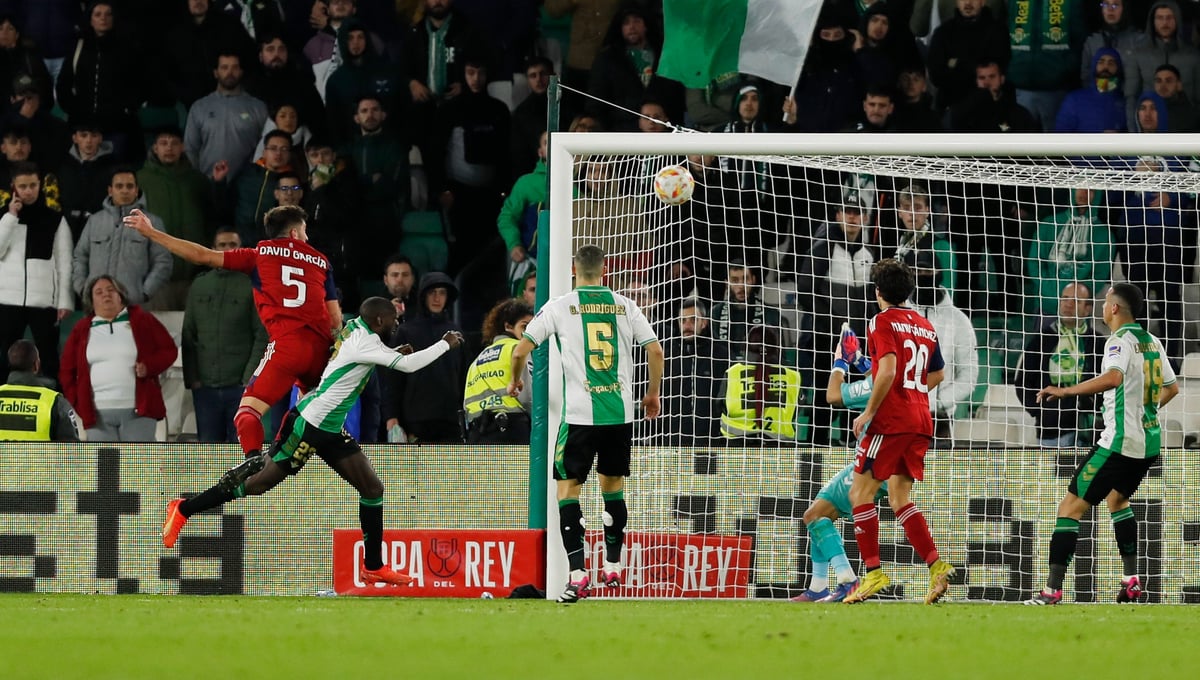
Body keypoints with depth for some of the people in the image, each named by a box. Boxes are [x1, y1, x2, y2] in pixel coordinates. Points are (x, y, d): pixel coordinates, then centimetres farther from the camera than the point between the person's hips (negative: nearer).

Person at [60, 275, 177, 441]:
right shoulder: (81, 330, 12)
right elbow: (67, 371, 15)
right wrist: (77, 403, 2)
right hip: (98, 414, 2)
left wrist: (149, 367, -11)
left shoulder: (141, 320, 6)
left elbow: (168, 350, 7)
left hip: (138, 411, -2)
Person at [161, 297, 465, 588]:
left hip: (332, 432, 10)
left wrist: (396, 352, 12)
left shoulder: (355, 329, 6)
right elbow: (408, 365, -23)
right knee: (260, 483, -3)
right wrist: (446, 344, -12)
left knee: (372, 487, 4)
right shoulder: (363, 341, -19)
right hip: (308, 425, -10)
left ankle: (373, 567, 10)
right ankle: (183, 509, 10)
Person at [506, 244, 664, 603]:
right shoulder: (624, 306, 6)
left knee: (567, 488, 1)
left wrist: (515, 382, 20)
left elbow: (521, 349, 0)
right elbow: (655, 350, 4)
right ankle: (613, 567, 25)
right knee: (613, 485, 20)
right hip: (620, 412, 3)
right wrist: (653, 393, 20)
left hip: (580, 414, -3)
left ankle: (578, 574, -12)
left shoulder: (560, 306, -1)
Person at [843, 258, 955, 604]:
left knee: (860, 491, -1)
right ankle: (936, 565, -2)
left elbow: (888, 370, -19)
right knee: (899, 497, 13)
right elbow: (936, 375, 26)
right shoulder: (925, 326, 16)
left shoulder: (883, 322, -6)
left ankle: (873, 571, -9)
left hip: (890, 420, -8)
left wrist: (869, 411, -14)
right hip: (920, 420, 8)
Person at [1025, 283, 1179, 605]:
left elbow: (1114, 377, -33)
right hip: (1149, 440, 9)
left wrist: (1066, 391, -32)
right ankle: (1131, 581, 24)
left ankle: (1053, 588, -14)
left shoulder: (1120, 341, -13)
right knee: (1117, 498, 32)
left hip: (1119, 442, -9)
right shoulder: (1152, 342, 12)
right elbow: (1171, 387, 24)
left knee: (1071, 506, -6)